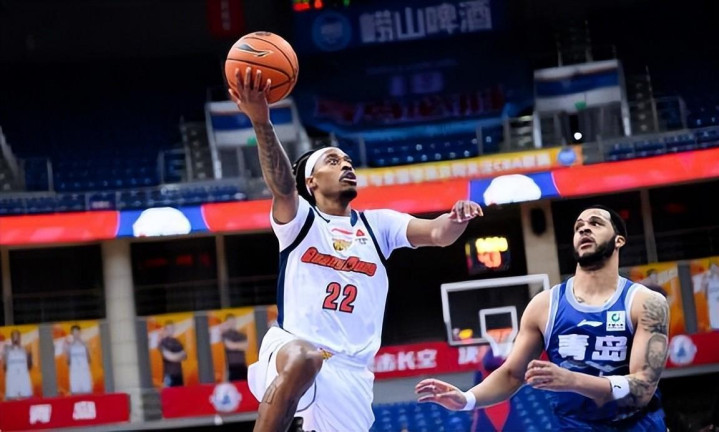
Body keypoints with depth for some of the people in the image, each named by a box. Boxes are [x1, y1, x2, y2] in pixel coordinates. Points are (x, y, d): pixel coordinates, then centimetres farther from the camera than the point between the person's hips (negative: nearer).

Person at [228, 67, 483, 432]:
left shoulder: (377, 224, 16)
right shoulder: (299, 219, 5)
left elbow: (437, 233, 1)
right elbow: (281, 184, -17)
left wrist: (457, 219, -25)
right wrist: (261, 121, -35)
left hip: (349, 370, 5)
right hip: (291, 350, -4)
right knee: (303, 360, -39)